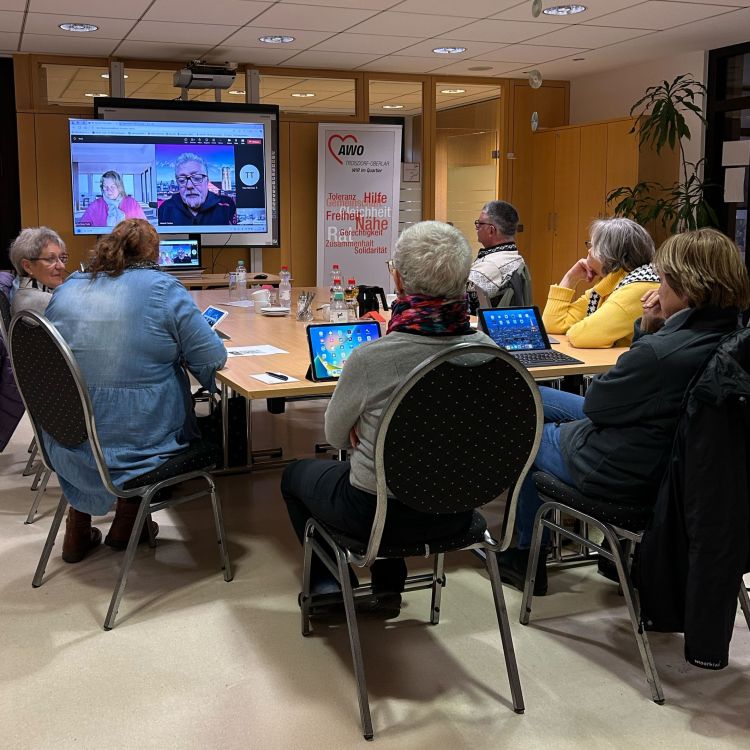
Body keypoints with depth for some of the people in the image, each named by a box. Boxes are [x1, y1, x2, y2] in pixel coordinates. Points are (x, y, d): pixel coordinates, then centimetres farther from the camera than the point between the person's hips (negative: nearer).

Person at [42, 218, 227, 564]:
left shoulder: (66, 289, 5)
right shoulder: (163, 288, -9)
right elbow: (212, 357, -10)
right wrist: (170, 351, 12)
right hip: (139, 437, -4)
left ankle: (77, 533, 38)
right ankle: (126, 524, 34)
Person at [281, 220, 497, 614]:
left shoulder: (370, 358, -28)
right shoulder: (487, 350, -15)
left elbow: (336, 436, -8)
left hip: (377, 512, -4)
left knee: (295, 474, 26)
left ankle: (327, 583, 33)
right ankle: (388, 585, 42)